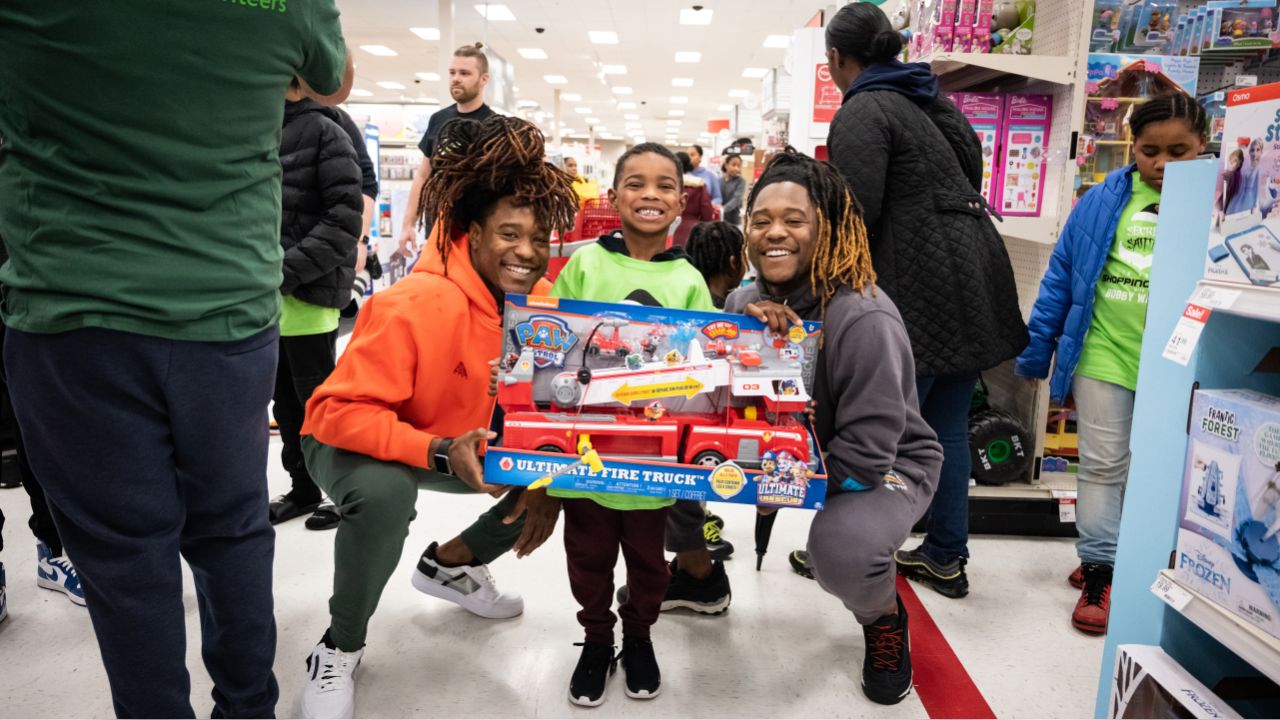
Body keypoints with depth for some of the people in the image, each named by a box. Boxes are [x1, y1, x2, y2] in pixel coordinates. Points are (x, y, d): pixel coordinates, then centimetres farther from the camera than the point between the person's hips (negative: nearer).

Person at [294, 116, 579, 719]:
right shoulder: (414, 305, -33)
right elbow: (341, 411, -33)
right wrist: (439, 454, -44)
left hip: (468, 448, 6)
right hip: (357, 443, -6)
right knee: (385, 491, -37)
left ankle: (452, 563, 21)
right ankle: (340, 647, -8)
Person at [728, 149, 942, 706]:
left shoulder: (864, 320, -29)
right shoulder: (745, 300, -6)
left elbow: (865, 454, -29)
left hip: (884, 468, -6)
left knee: (843, 549, -37)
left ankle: (885, 619, 2)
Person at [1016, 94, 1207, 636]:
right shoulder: (1103, 203, -1)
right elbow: (1061, 276, 2)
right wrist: (1035, 350, 2)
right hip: (1103, 358, 0)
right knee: (1101, 466, 7)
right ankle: (1100, 571, 17)